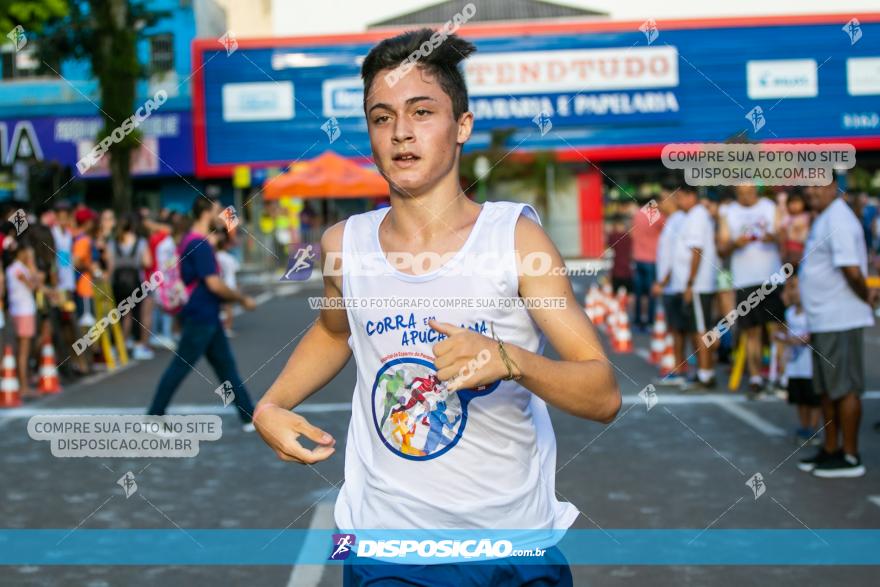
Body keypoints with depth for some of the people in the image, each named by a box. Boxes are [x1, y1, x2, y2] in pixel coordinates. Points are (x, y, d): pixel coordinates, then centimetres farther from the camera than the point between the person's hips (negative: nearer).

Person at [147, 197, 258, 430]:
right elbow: (214, 284, -22)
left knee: (226, 366, 10)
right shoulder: (199, 245, -18)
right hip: (200, 317, -10)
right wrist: (242, 299, -9)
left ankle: (250, 418, 13)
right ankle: (153, 417, 7)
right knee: (179, 368, -2)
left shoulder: (190, 241, 13)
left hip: (207, 317, 10)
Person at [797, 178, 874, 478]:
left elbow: (852, 270, -24)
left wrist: (865, 297, -10)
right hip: (825, 320, 10)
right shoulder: (823, 219, 15)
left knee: (845, 388, -3)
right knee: (828, 389, 16)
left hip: (840, 320, -10)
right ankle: (830, 450, 26)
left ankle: (850, 457, 4)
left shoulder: (838, 220, -17)